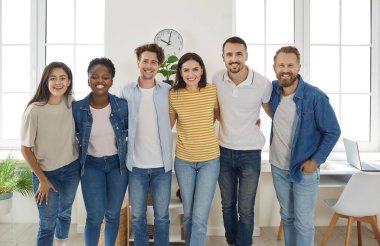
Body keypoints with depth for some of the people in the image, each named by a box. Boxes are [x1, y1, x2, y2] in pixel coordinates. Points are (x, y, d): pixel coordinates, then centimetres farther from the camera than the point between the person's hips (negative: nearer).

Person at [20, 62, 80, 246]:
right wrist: (42, 180, -9)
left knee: (65, 213, 23)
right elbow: (25, 149, -11)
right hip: (46, 173, -4)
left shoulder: (72, 103, -7)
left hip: (71, 169, 4)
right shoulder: (34, 110, -19)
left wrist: (80, 160, 4)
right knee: (48, 223, 4)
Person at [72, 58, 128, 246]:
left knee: (113, 214, 13)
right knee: (94, 217, -2)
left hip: (118, 163, 1)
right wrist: (78, 159, 2)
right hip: (91, 165, -1)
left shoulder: (122, 105, -10)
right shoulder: (77, 108, -11)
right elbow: (74, 136, 4)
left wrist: (129, 158, 2)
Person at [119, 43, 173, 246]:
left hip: (162, 164, 0)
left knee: (162, 216, 10)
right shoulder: (126, 91, 0)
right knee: (137, 216, 12)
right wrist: (125, 154, -1)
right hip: (136, 164, 0)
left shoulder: (168, 91, 0)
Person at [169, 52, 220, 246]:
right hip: (183, 161, 1)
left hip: (209, 160, -1)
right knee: (188, 214, 15)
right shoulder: (173, 95, -6)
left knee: (200, 217, -5)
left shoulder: (212, 91, -6)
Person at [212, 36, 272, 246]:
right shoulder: (216, 80, -7)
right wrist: (227, 121, 7)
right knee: (227, 204, 17)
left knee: (245, 209, 5)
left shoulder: (263, 83, -15)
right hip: (224, 151, 3)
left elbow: (272, 111, 4)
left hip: (250, 153, -3)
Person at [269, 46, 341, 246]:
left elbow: (333, 132, -10)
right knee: (287, 217, 20)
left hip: (304, 170, -4)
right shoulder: (273, 90, -4)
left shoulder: (316, 97, -18)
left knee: (303, 222, 5)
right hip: (278, 167, 5)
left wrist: (316, 160, -14)